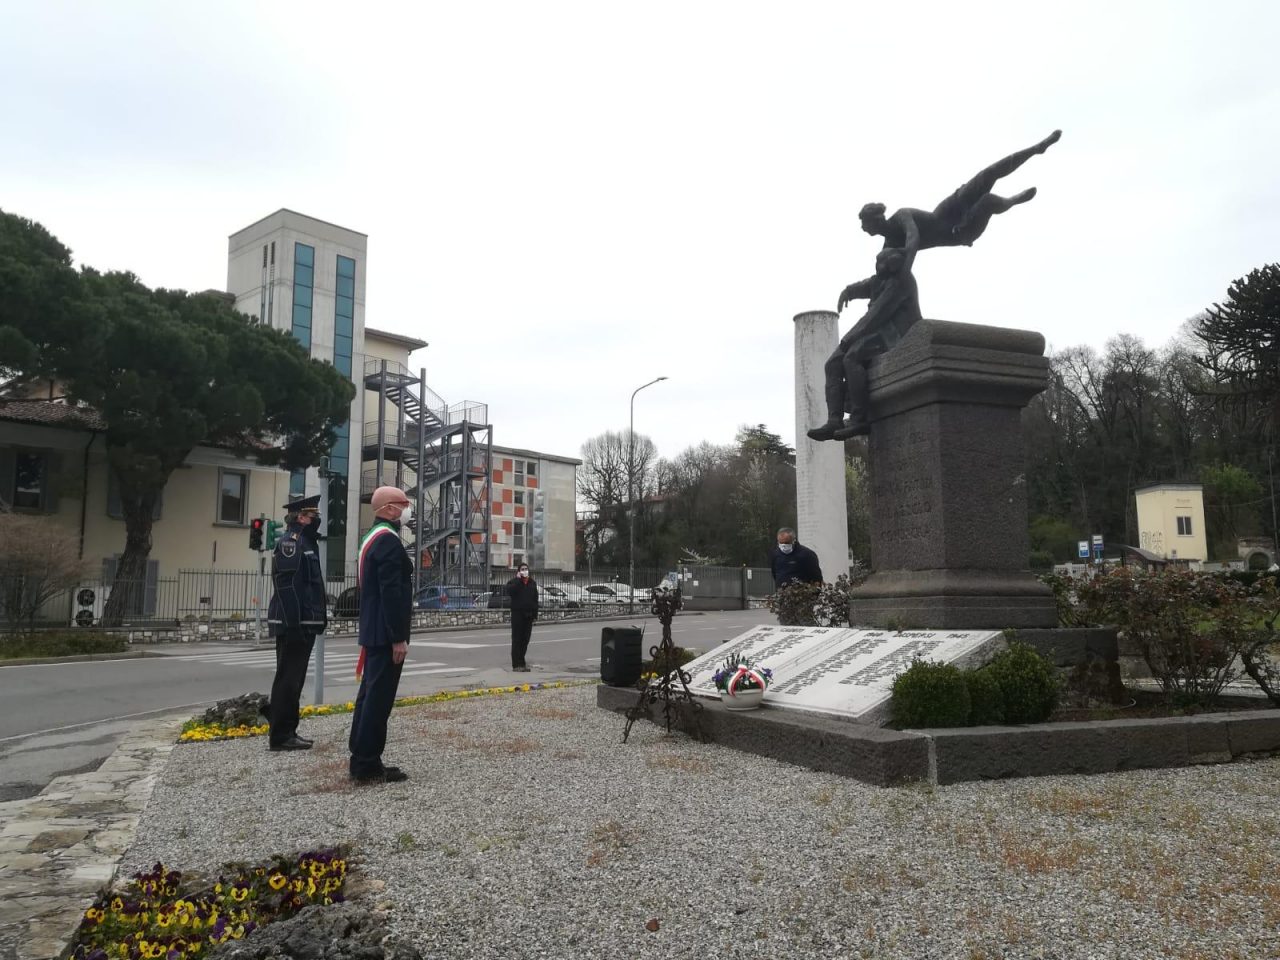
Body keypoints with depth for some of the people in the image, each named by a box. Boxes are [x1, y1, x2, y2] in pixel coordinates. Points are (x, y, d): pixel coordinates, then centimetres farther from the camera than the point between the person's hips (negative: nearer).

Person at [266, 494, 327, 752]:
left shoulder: (306, 542, 18)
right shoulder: (290, 542, -13)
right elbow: (286, 585, -20)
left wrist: (314, 621, 17)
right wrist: (294, 623, -24)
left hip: (304, 624, 10)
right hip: (293, 625, -10)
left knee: (294, 679, 14)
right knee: (288, 679, -5)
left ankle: (287, 732, 21)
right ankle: (281, 736, 1)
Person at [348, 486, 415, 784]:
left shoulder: (371, 537, 17)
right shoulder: (388, 539, -16)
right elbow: (391, 592, -22)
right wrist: (399, 638, -21)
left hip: (372, 632, 11)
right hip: (385, 634, -11)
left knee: (369, 694, 14)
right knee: (379, 697, -5)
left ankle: (360, 760, 20)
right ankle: (368, 765, 0)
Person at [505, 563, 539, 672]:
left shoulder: (532, 583, 13)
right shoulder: (513, 582, 0)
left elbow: (535, 599, 14)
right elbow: (509, 591, -23)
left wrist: (535, 614, 8)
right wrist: (518, 579, -19)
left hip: (528, 614, 5)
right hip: (517, 614, -5)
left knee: (525, 639, 8)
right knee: (517, 639, -4)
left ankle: (521, 661, 18)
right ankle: (516, 664, -3)